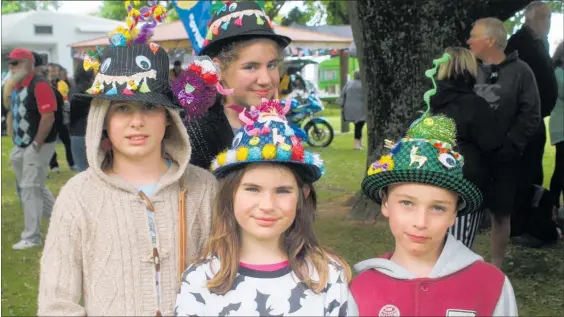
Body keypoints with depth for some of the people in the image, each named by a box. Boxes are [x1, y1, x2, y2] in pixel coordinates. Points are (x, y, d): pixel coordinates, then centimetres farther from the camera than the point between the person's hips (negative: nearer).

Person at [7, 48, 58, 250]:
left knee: (30, 188, -6)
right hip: (21, 146, 9)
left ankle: (31, 237, 3)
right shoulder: (16, 86, 13)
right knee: (35, 187, 17)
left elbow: (48, 117, -23)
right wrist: (15, 144, 15)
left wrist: (36, 145, -22)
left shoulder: (39, 85, -16)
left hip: (38, 146, -9)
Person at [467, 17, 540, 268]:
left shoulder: (520, 71, -5)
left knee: (500, 214, 9)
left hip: (503, 158, -2)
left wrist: (509, 146, -14)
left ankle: (496, 267, 25)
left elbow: (530, 116, -6)